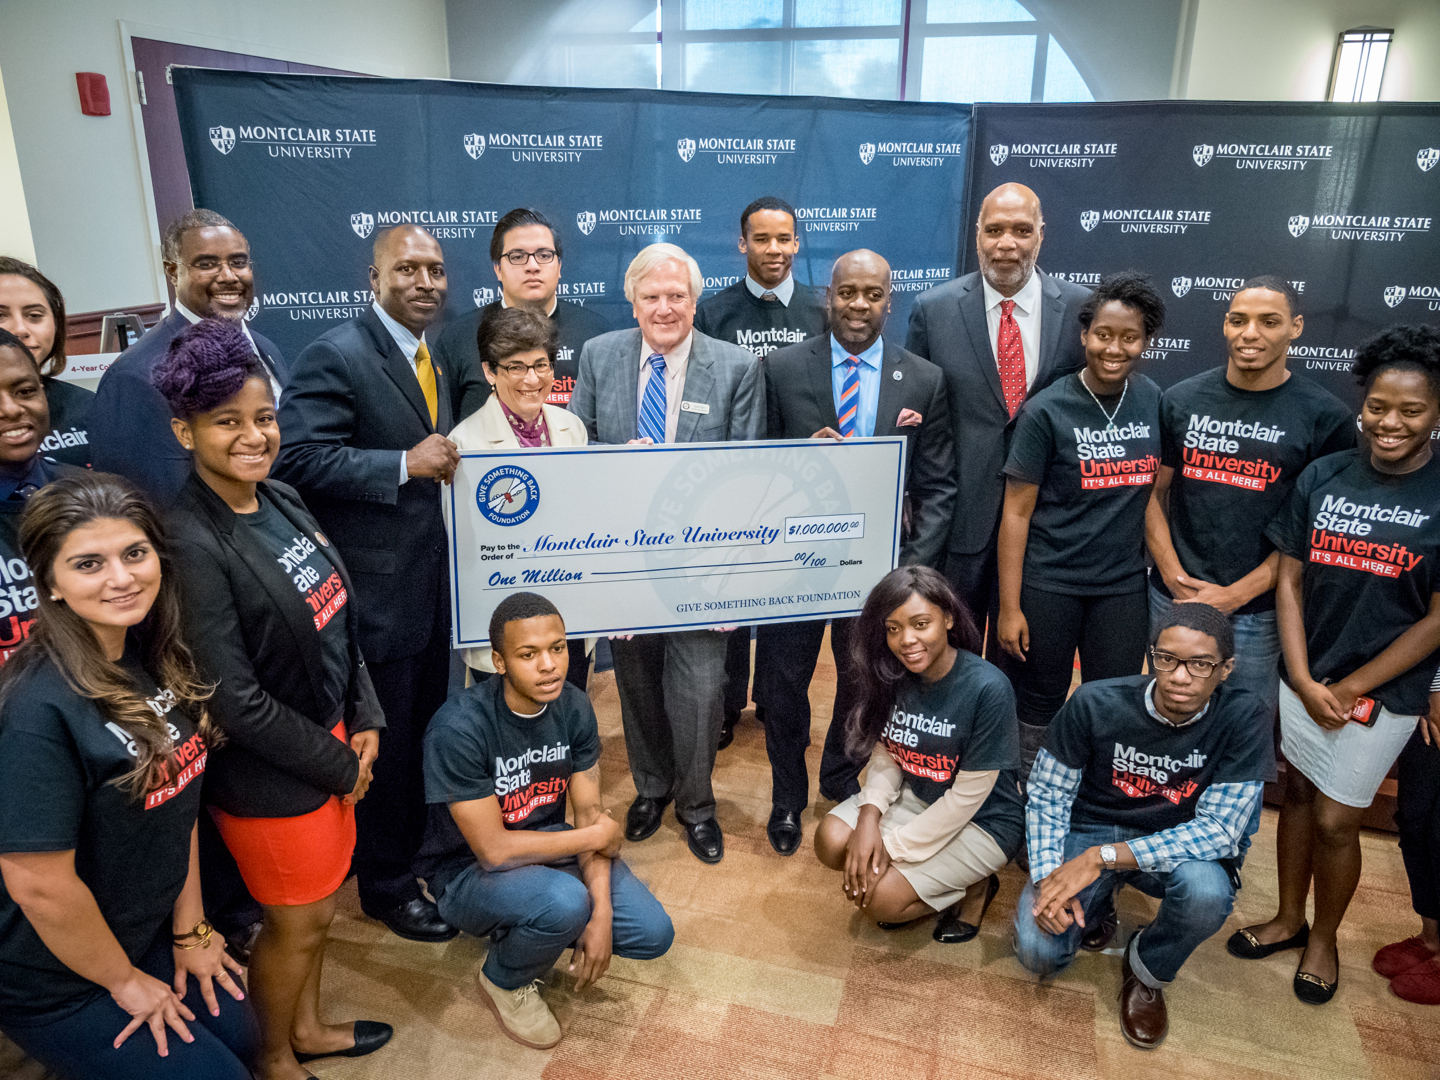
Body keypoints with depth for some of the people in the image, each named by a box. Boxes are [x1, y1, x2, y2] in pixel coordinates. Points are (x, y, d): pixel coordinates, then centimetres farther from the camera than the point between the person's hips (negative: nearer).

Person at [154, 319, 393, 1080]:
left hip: (330, 741, 7)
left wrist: (364, 721, 0)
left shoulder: (281, 500, -1)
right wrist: (339, 765, -13)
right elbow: (235, 701, -23)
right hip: (267, 775, -7)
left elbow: (338, 619, 7)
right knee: (297, 922, 14)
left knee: (319, 902, 24)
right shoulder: (192, 544, -25)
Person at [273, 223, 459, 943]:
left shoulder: (431, 358, 12)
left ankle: (420, 846, 43)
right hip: (376, 588, -8)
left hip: (434, 582, 8)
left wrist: (447, 463, 4)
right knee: (384, 741, 7)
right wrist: (405, 466, -28)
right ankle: (386, 883, 28)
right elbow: (298, 458, -24)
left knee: (427, 728, 22)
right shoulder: (335, 356, -16)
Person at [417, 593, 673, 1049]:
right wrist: (596, 837, -17)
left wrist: (602, 914, -18)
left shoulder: (573, 706, -10)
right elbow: (493, 850, -26)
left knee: (653, 935, -9)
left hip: (547, 845, 6)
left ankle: (531, 926, 16)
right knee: (565, 901, -35)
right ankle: (503, 981, 0)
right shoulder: (458, 728, -29)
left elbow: (590, 813, -6)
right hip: (470, 871, -5)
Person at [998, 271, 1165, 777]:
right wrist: (1009, 608, -11)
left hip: (1124, 584, 3)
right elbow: (1016, 512, -9)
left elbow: (1155, 491, 12)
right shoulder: (1047, 411, -10)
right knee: (1041, 699, 10)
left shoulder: (1155, 402, 1)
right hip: (1049, 583, -3)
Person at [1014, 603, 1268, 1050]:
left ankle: (1147, 971, 0)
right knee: (1038, 951, -21)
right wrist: (1048, 876, -24)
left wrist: (1104, 857, -30)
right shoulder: (1095, 703, -18)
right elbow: (1046, 795, -8)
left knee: (1207, 892, -35)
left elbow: (1219, 827, -21)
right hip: (1087, 830, 0)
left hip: (1174, 845, 1)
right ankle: (1096, 907, 16)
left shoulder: (1242, 717, -19)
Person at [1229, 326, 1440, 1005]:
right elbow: (1289, 580, 0)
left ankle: (1324, 938, 32)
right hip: (1305, 677, 3)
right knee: (1297, 793, 16)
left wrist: (1349, 689, -9)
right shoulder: (1323, 477, -2)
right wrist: (1304, 681, -7)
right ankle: (1288, 919, 37)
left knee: (1335, 819, 6)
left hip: (1382, 693, -3)